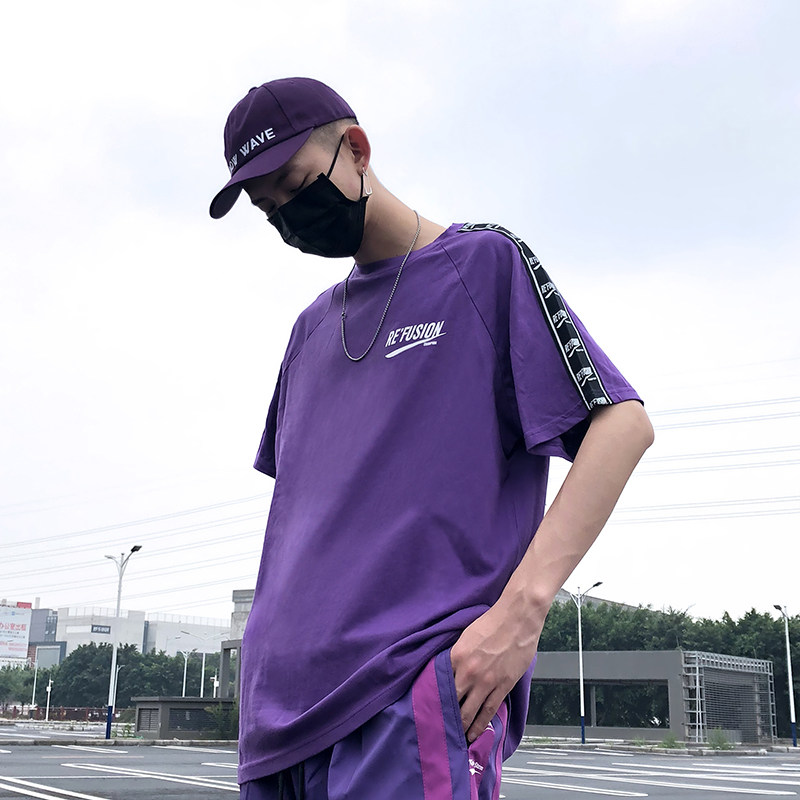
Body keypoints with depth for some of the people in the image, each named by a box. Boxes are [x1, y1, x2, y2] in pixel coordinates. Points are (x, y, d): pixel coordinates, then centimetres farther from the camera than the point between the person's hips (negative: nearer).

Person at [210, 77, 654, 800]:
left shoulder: (484, 261, 4)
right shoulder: (313, 327, 22)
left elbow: (622, 423, -6)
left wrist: (522, 605, -17)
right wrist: (272, 651, 9)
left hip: (417, 690, -6)